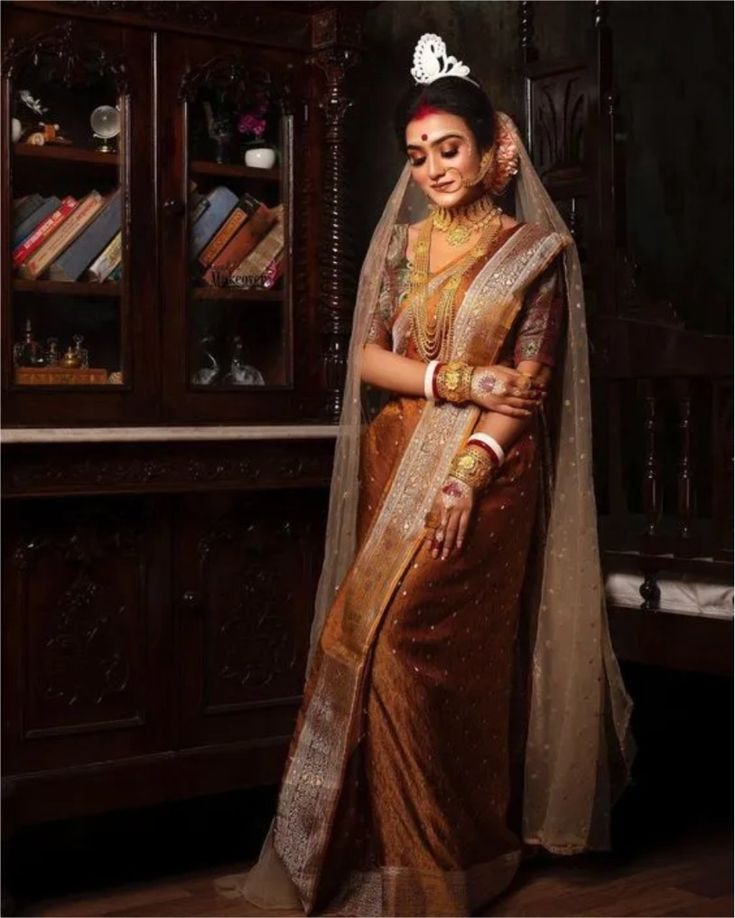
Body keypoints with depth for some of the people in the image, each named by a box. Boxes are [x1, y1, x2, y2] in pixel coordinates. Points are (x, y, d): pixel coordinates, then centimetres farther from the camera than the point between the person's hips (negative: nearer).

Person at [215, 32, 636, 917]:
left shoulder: (533, 249, 1)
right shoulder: (401, 243, 13)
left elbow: (530, 381, -6)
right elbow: (367, 357, 4)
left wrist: (470, 468, -19)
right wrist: (458, 381, -11)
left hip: (482, 475, -4)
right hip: (395, 470, 4)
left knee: (401, 640, -15)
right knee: (408, 648, 0)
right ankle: (402, 847, 12)